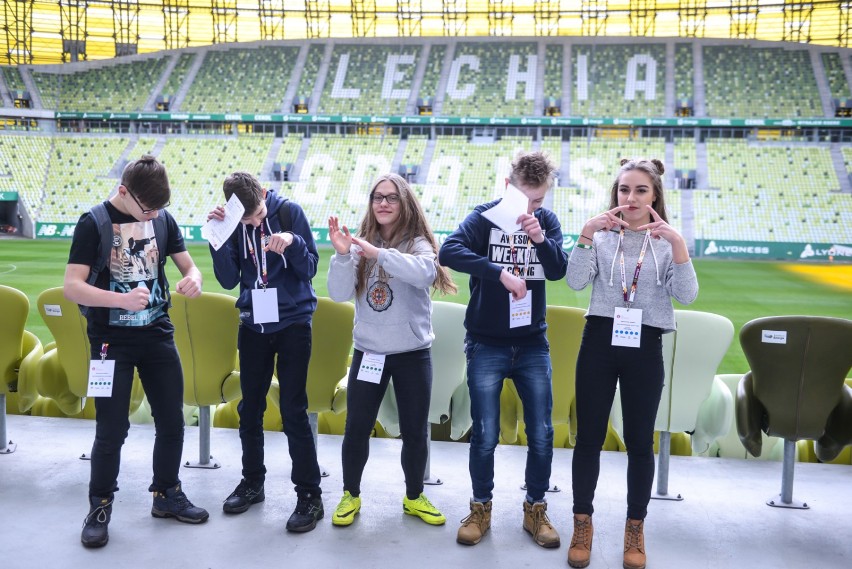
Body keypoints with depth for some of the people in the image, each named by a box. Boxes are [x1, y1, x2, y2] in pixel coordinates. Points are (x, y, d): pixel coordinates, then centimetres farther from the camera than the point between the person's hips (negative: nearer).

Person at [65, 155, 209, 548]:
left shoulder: (163, 219, 0)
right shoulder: (93, 223, -11)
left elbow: (189, 265, 7)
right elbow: (72, 287, -16)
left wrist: (193, 279, -18)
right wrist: (121, 300, -33)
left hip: (157, 334, 4)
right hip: (111, 339, -4)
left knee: (172, 422, 11)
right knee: (112, 429, 1)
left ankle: (167, 494, 30)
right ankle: (100, 507, 22)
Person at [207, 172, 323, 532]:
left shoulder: (289, 212, -11)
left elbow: (310, 268, -9)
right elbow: (228, 280, -6)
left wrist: (293, 243, -29)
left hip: (292, 323, -4)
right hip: (253, 325, 4)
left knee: (293, 410, -4)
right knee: (250, 408, 12)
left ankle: (309, 494, 4)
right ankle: (252, 482, 29)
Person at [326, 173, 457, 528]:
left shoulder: (418, 243, -6)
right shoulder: (360, 244, -1)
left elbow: (425, 274, -28)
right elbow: (339, 294, -8)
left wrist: (378, 253, -35)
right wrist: (342, 254, -24)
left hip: (413, 354, -1)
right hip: (368, 352, 1)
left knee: (415, 431, 10)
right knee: (356, 428, 7)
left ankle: (414, 497, 30)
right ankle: (350, 495, 28)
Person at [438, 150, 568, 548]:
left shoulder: (547, 221, 3)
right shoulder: (485, 217, -8)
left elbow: (559, 270, -8)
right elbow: (449, 251, -24)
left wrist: (540, 238, -25)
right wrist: (500, 272, -31)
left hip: (533, 344, 3)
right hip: (487, 345, -3)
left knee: (541, 434, 6)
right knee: (485, 434, 4)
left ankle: (535, 509, 24)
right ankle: (481, 507, 23)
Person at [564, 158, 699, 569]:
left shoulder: (667, 241, 4)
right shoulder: (600, 235, 3)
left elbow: (686, 296, -10)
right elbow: (576, 282, -10)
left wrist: (677, 243, -21)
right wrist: (586, 233, -21)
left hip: (645, 348, 0)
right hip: (599, 341, 0)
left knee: (640, 441, 7)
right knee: (589, 436, 6)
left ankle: (635, 528, 24)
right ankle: (583, 523, 21)